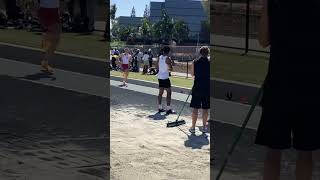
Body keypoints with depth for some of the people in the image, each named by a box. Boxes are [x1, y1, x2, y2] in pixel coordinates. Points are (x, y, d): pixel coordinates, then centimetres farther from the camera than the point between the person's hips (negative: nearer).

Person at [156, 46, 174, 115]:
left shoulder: (160, 57, 7)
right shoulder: (168, 58, -13)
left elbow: (157, 67, 13)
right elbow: (170, 68, -15)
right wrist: (171, 63, 2)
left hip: (160, 76, 7)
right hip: (165, 77, -7)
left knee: (160, 92, 13)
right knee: (168, 93, -3)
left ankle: (160, 108, 16)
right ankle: (168, 108, -7)